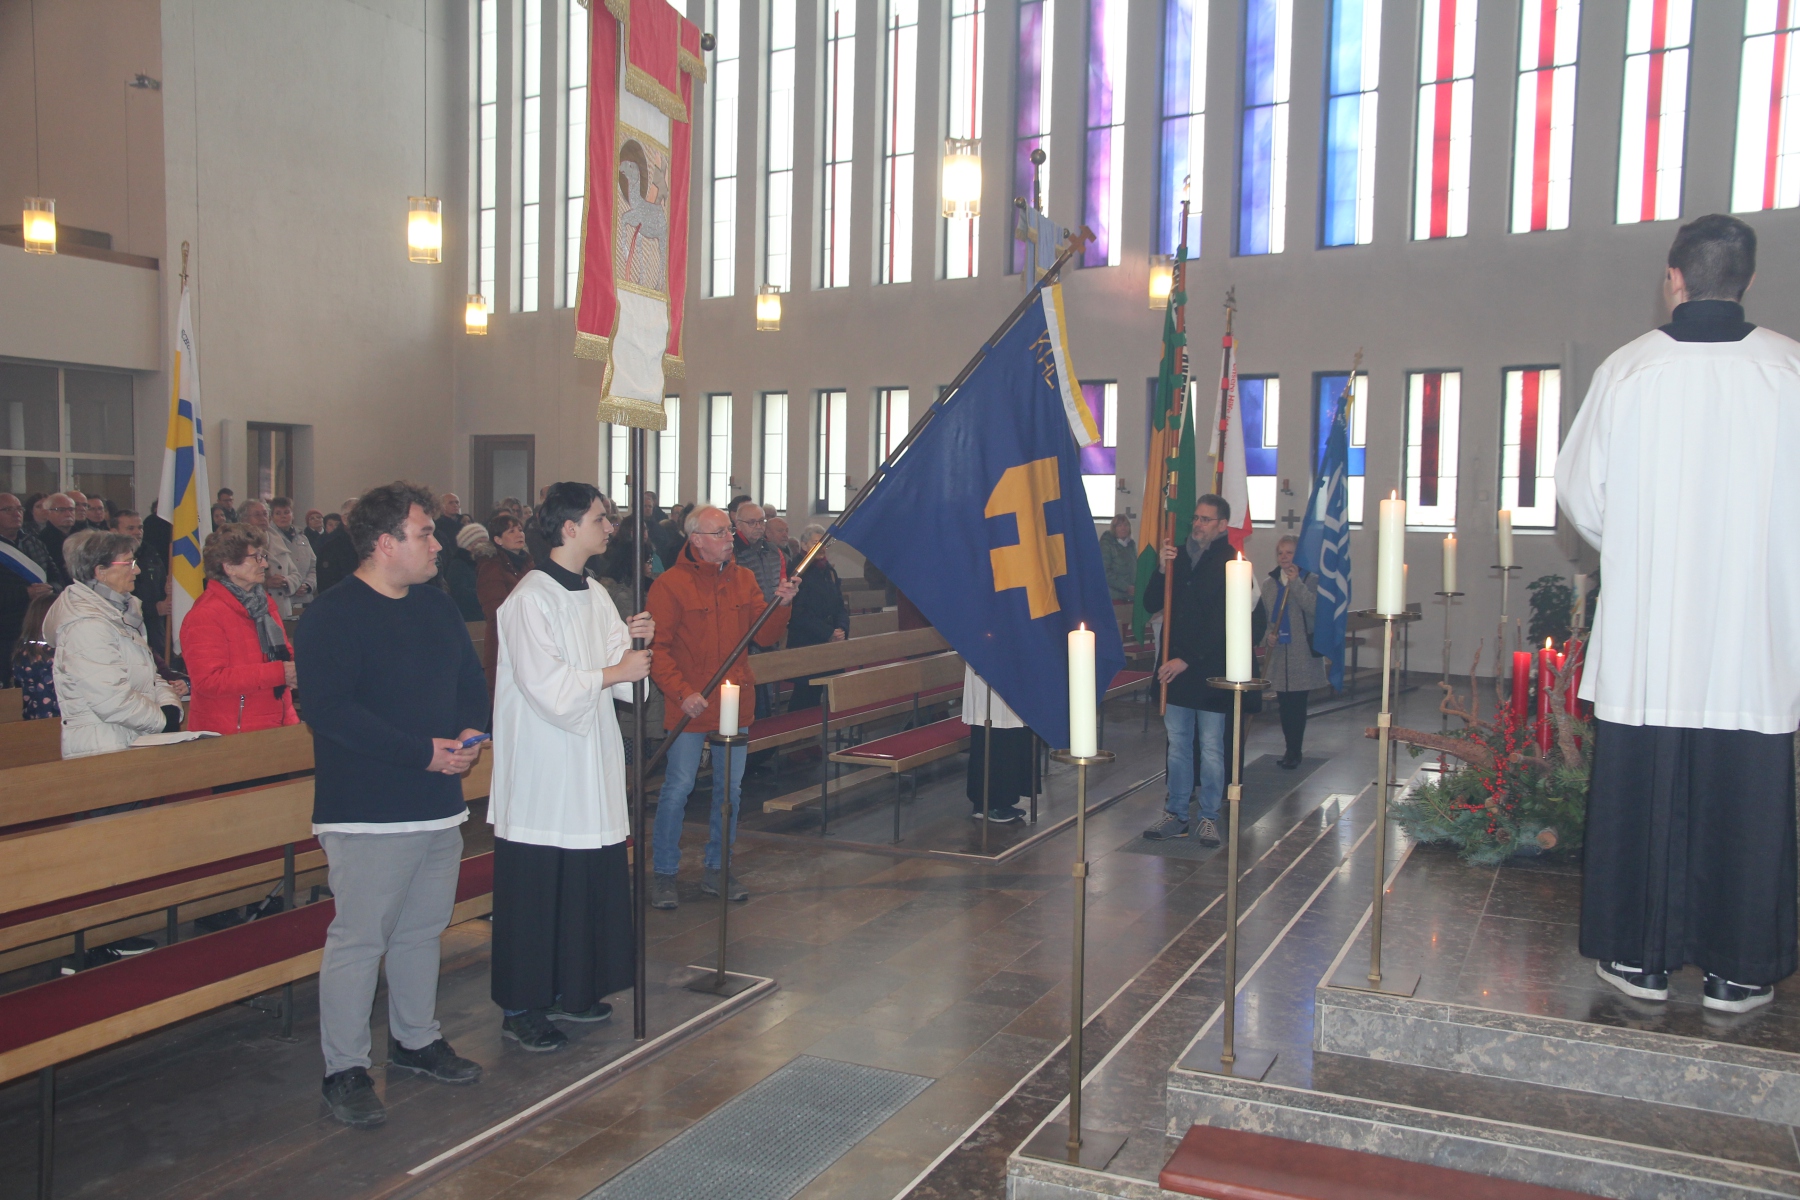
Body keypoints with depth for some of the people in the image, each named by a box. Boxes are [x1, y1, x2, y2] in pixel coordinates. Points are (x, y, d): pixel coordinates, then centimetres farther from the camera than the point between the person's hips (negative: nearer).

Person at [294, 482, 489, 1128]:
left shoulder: (437, 606, 11)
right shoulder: (333, 615, -14)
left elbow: (470, 679, 19)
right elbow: (329, 710, -22)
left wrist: (472, 731, -2)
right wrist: (423, 752, -22)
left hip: (439, 802, 8)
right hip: (367, 813, -8)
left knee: (422, 929, 18)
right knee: (359, 939, -3)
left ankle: (416, 1040, 33)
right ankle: (345, 1069, 10)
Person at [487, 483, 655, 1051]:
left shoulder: (595, 594, 12)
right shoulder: (531, 598, -14)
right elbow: (546, 685, -19)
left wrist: (631, 639, -3)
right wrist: (614, 672, -14)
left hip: (589, 764, 8)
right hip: (543, 768, -8)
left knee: (588, 882, 12)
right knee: (535, 891, 0)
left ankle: (569, 990, 26)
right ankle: (521, 1008, 12)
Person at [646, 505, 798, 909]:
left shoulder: (743, 578, 7)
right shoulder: (670, 584, -8)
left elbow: (765, 636, 4)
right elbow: (657, 649, -11)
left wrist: (781, 606, -14)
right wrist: (683, 693, -21)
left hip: (734, 704, 5)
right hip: (689, 706, -5)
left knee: (730, 787, 12)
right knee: (678, 788, 1)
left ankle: (717, 869, 26)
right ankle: (664, 873, 15)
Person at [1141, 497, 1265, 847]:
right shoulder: (1180, 556, 9)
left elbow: (1222, 624, -13)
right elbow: (1151, 604, 8)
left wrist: (1187, 659, -16)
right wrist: (1163, 569, -8)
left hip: (1211, 670, -5)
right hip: (1175, 670, 5)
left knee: (1211, 747, 2)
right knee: (1178, 744, 10)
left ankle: (1208, 818, 12)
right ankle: (1176, 814, 17)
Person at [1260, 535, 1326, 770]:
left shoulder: (1311, 580, -2)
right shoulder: (1269, 583, 10)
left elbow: (1315, 608, -19)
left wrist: (1296, 583, -21)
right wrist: (1267, 635, -7)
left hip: (1303, 654, -4)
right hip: (1278, 654, 4)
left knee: (1297, 704, -2)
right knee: (1284, 704, 8)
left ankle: (1294, 752, 6)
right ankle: (1292, 749, 20)